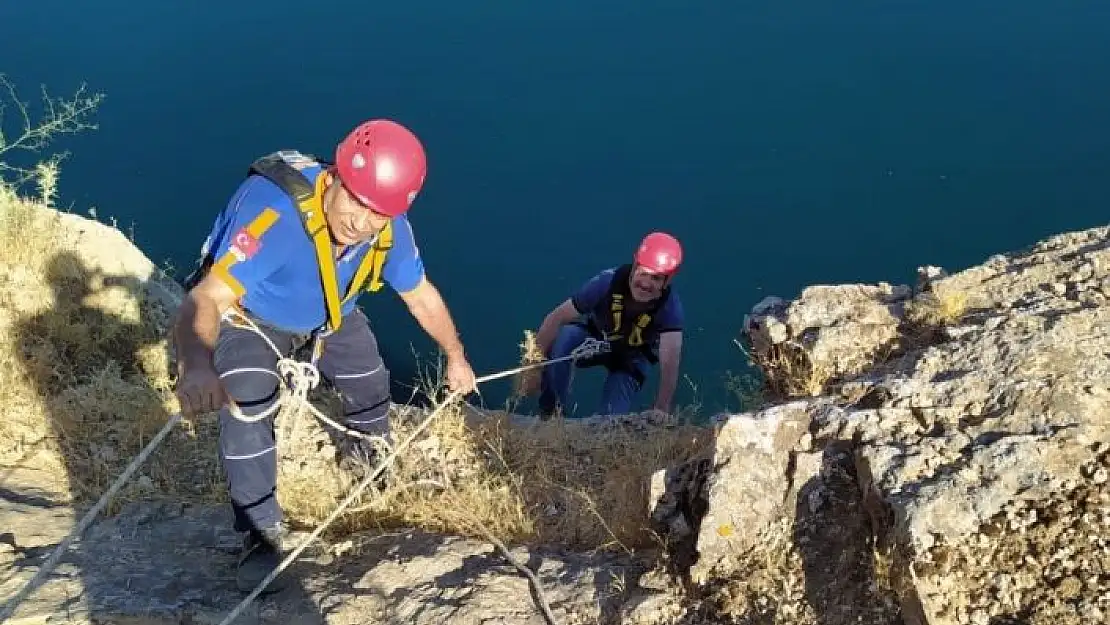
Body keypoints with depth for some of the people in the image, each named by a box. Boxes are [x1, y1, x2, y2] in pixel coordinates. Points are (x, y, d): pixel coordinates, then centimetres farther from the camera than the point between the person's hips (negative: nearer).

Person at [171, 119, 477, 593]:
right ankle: (261, 534, -4)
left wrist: (456, 357, 5)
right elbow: (206, 298, -55)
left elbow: (420, 293, -6)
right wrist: (196, 366, -76)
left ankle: (368, 452, 52)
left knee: (370, 380, 16)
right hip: (247, 316, -5)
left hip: (327, 315, 5)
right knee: (246, 411, -25)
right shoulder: (273, 211, -47)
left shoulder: (390, 228, -27)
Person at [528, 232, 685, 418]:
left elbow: (669, 362, -42)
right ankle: (551, 414, -13)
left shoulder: (670, 305, -34)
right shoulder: (608, 281, -34)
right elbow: (557, 318, -28)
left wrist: (661, 410, -52)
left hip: (633, 355, 0)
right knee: (561, 338, -34)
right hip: (594, 337, 0)